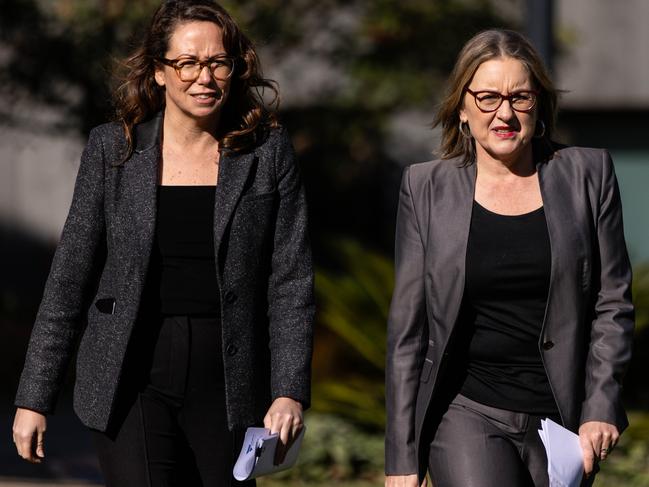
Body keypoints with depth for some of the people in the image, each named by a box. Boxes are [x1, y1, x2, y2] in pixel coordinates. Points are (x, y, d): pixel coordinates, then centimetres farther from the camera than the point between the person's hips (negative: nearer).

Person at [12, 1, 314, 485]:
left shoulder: (268, 152, 2)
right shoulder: (112, 149, 2)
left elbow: (291, 283, 1)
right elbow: (69, 280, 4)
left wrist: (290, 390, -9)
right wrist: (34, 398, 2)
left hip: (228, 387, 1)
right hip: (133, 383, -1)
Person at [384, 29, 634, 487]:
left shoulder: (588, 174, 4)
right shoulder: (426, 187, 3)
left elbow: (613, 303, 6)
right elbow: (407, 328, 4)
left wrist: (601, 409, -5)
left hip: (563, 423, 2)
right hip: (466, 414, -2)